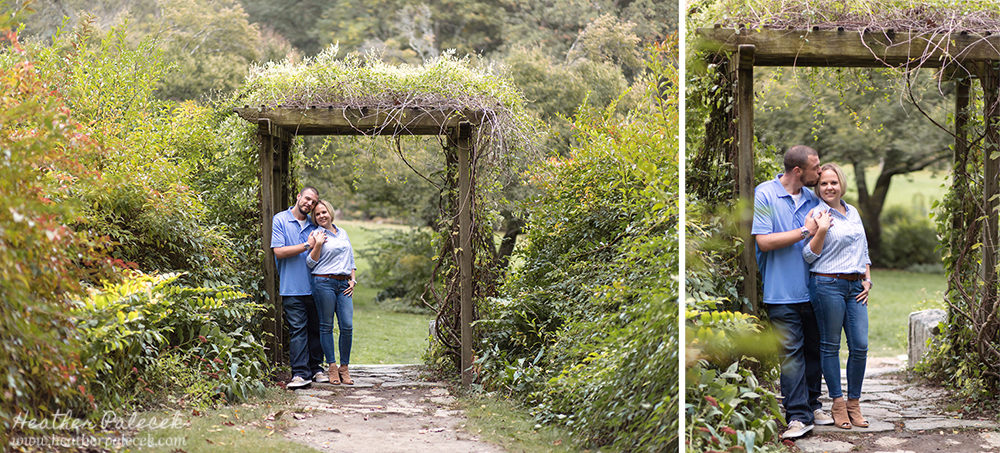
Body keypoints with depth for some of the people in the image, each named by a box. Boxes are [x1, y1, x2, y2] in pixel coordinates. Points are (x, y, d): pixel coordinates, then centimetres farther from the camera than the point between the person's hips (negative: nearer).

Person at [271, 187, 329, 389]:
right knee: (297, 330, -8)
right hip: (292, 288, -5)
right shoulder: (280, 220, 1)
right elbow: (279, 251, -10)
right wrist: (307, 246, -12)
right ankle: (300, 373, -7)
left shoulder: (313, 225, 15)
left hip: (315, 286, 5)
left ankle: (316, 369, 16)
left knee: (316, 329, 8)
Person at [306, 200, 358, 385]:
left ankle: (344, 367, 4)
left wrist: (352, 280, 13)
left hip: (343, 284, 4)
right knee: (326, 326, -1)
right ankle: (332, 367, 5)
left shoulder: (343, 233, 18)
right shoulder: (316, 234, 3)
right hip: (324, 282, -4)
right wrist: (318, 245, -14)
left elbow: (351, 259, 24)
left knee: (347, 325, -4)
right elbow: (310, 263, -2)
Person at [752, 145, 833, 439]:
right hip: (783, 292, -6)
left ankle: (812, 404, 23)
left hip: (813, 289, 6)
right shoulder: (765, 194, -7)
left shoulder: (813, 199, 12)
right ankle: (798, 416, -5)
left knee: (814, 349, 11)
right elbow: (764, 241, -15)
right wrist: (805, 232, -11)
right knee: (791, 352, -7)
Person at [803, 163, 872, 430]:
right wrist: (821, 231, -20)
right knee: (830, 345, 0)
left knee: (860, 345, 1)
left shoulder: (853, 213, 16)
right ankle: (838, 403, 9)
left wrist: (867, 280, 13)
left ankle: (854, 403, 12)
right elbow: (809, 256, -7)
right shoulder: (817, 214, -2)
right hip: (828, 284, -5)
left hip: (855, 286, 6)